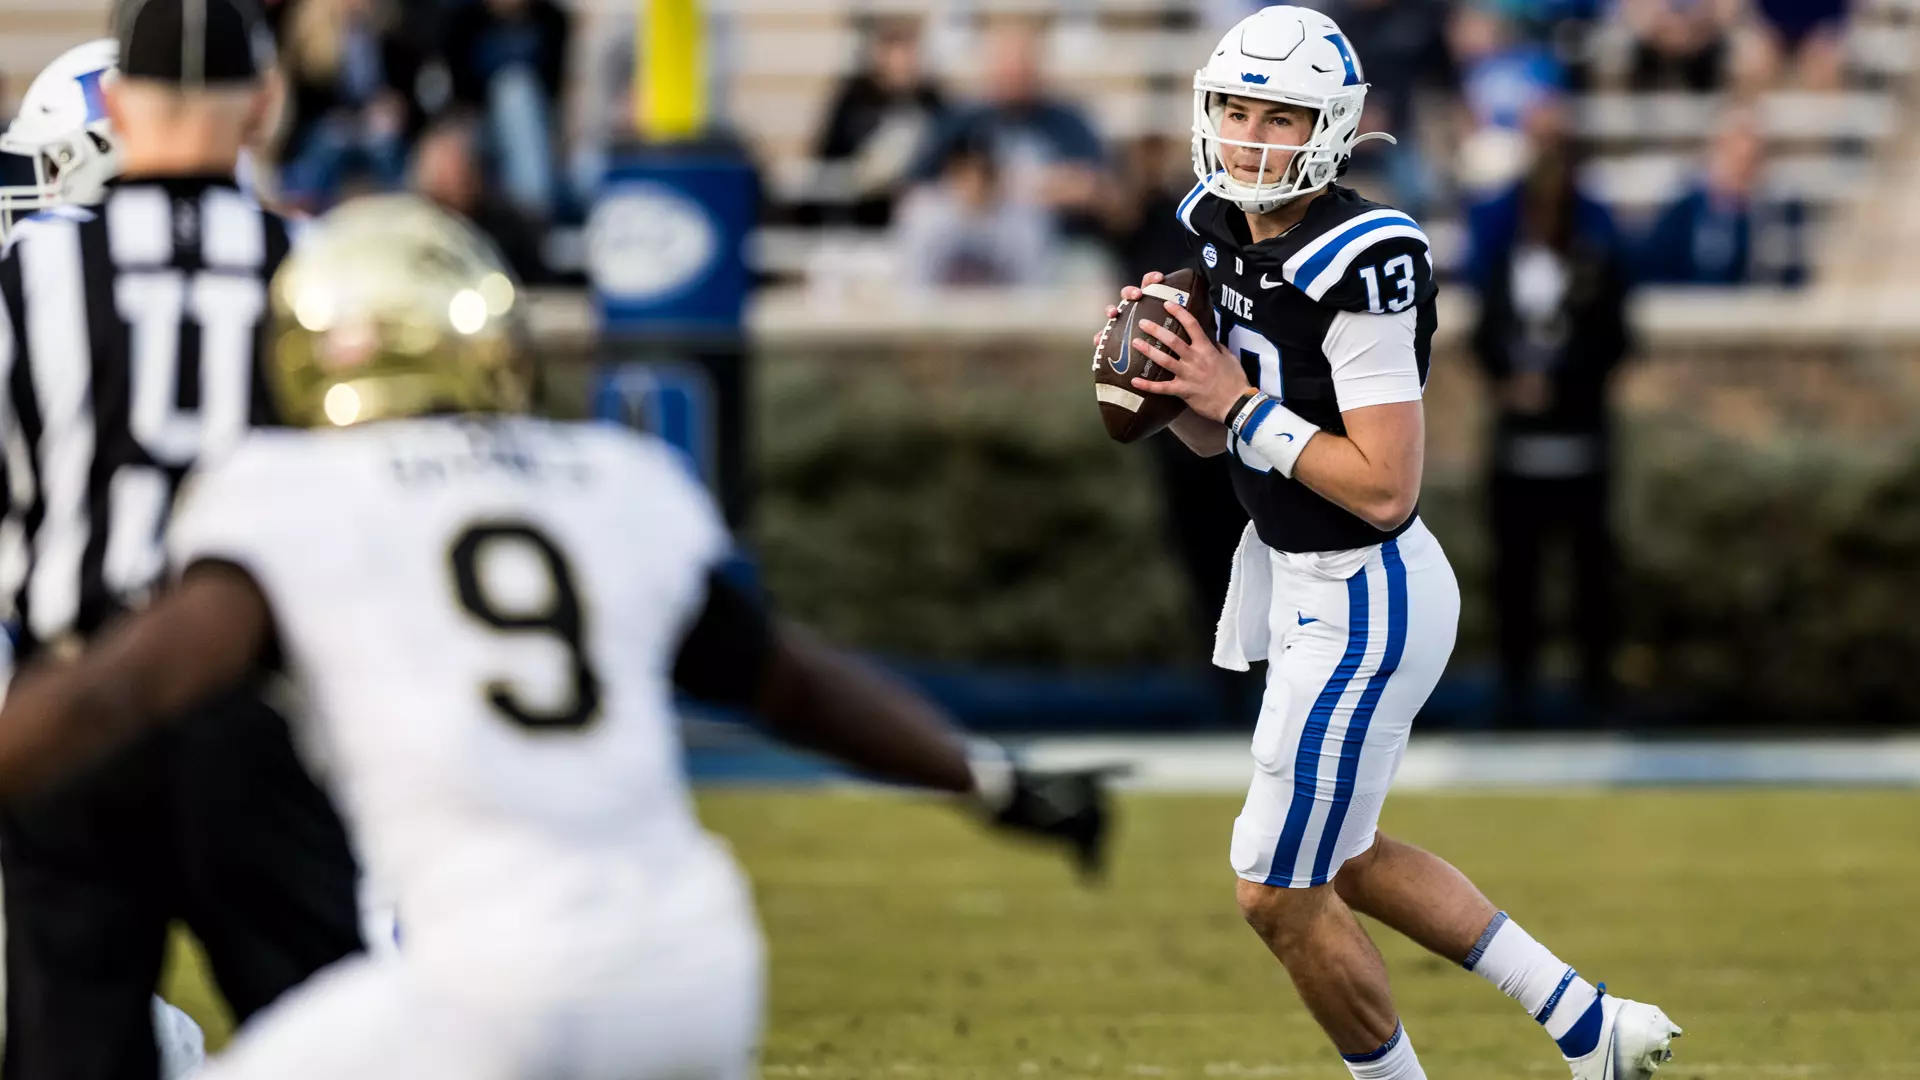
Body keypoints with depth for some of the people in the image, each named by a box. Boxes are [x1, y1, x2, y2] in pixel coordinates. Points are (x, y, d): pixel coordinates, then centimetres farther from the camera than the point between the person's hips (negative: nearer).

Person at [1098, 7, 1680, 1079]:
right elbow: (1213, 436, 13)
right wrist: (1164, 380, -8)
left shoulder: (1359, 265, -25)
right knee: (1346, 860, 23)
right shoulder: (1223, 230, 1)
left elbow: (1385, 487, -27)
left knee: (1282, 897, 3)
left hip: (1362, 606, -10)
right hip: (1301, 580, 10)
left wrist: (1242, 404, -23)